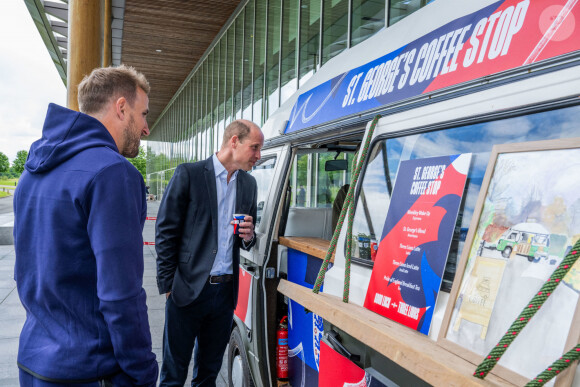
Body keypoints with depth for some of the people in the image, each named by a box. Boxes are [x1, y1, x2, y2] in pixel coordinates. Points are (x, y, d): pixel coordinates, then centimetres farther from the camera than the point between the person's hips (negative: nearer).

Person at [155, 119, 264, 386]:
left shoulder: (249, 184, 10)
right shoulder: (188, 174, -6)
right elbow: (165, 232, -6)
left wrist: (248, 237, -4)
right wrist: (168, 284, -7)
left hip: (226, 291, 5)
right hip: (188, 290, -4)